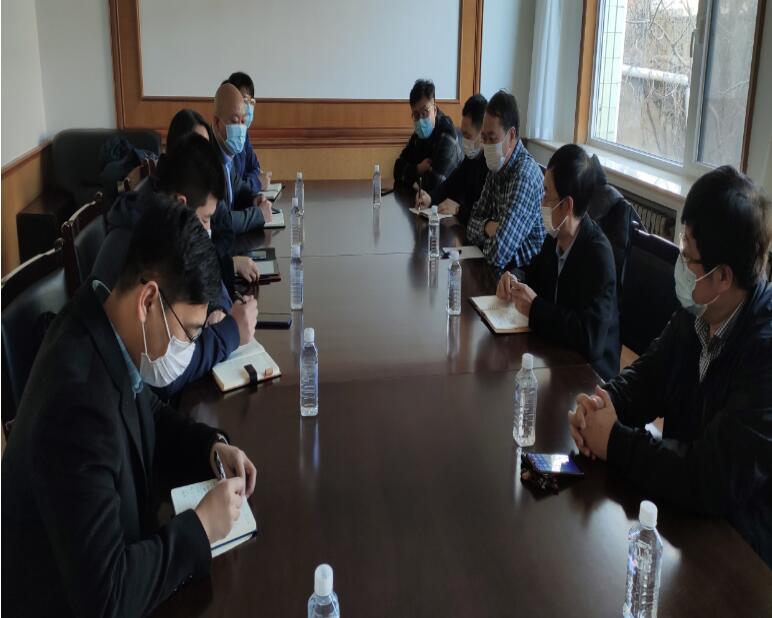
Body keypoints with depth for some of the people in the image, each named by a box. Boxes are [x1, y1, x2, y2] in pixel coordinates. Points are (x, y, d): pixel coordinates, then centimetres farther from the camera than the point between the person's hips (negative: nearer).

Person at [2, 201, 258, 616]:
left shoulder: (106, 325, -9)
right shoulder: (78, 402, -34)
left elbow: (150, 415, 12)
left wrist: (211, 446, -4)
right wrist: (201, 527, -21)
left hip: (116, 560, 7)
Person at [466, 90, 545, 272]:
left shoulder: (525, 175, -22)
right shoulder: (497, 169, 4)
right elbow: (472, 225, 9)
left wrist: (488, 234, -8)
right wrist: (487, 228, -12)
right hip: (503, 269, 7)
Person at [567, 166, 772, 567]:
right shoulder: (697, 311, -6)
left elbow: (715, 481, -30)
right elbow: (649, 374, 7)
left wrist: (614, 443, -20)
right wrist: (602, 405, -14)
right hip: (686, 507, 6)